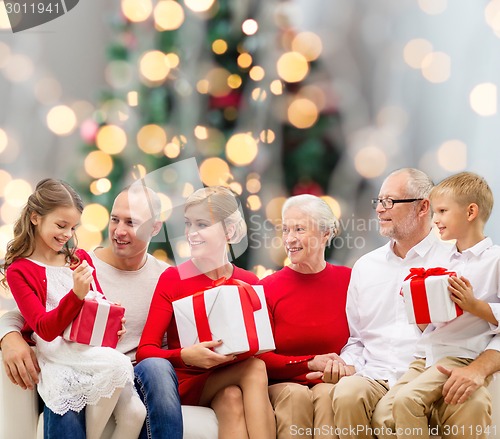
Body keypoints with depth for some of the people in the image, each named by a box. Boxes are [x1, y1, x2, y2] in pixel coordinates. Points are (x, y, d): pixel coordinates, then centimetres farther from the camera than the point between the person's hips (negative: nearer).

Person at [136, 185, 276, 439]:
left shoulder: (250, 284, 5)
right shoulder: (172, 279, -3)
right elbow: (145, 351, -10)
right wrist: (186, 356, -29)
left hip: (231, 383, 3)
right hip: (187, 383, -3)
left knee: (232, 398, -33)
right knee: (255, 368, -29)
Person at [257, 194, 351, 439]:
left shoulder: (348, 280, 3)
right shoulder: (267, 288, 2)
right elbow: (259, 357, -2)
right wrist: (310, 363, -13)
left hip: (331, 383, 0)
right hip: (283, 384, 0)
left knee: (328, 394, -33)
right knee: (296, 395, -33)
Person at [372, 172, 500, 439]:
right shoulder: (445, 263, 20)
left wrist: (474, 305, -18)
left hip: (460, 357, -7)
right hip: (426, 355, 8)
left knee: (406, 399, -28)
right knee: (383, 415, -9)